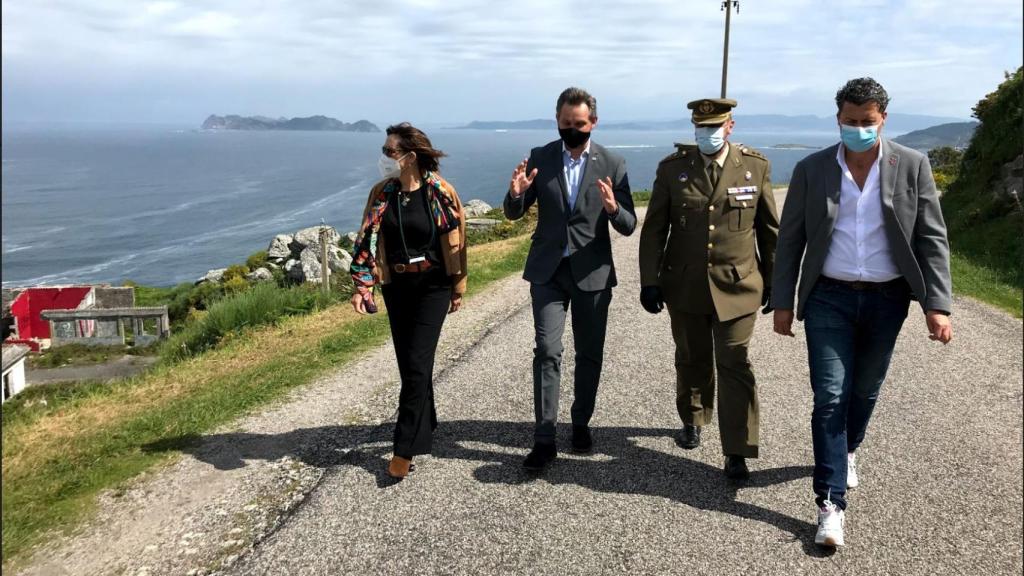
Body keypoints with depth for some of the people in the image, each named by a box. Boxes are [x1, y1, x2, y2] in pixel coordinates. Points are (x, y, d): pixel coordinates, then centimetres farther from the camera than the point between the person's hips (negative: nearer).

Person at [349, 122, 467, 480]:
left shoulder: (440, 192, -11)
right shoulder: (382, 193, 0)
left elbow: (456, 240, -4)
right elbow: (366, 239, -2)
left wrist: (458, 288, 1)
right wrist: (362, 285, -11)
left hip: (432, 286, -4)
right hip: (396, 286, 4)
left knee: (417, 364, -7)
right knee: (407, 363, 11)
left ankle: (405, 449, 0)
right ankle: (424, 426, 31)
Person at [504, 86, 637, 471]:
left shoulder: (612, 164, -2)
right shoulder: (539, 158, 1)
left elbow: (629, 226, -4)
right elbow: (514, 214, 4)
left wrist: (613, 208, -26)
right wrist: (516, 192, -19)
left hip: (592, 272, 0)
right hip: (548, 270, 0)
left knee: (590, 353, 10)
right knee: (547, 351, -7)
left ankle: (581, 423, 29)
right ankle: (544, 439, -2)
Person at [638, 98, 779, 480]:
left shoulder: (756, 167, -2)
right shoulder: (672, 168, -2)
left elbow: (770, 229, 6)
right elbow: (654, 230, 0)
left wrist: (772, 281, 8)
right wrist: (650, 281, -4)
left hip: (737, 285, -1)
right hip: (685, 285, 1)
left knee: (734, 366, -3)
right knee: (692, 360, 16)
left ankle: (737, 453, 3)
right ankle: (692, 421, 40)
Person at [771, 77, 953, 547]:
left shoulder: (912, 165, -1)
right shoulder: (811, 170, -1)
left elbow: (932, 239, -1)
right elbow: (790, 241, 2)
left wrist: (938, 304, -8)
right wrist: (782, 303, 0)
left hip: (886, 299, 1)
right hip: (829, 298, -1)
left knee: (864, 390, 16)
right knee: (830, 397, -5)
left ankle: (847, 451, 45)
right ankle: (831, 504, -1)